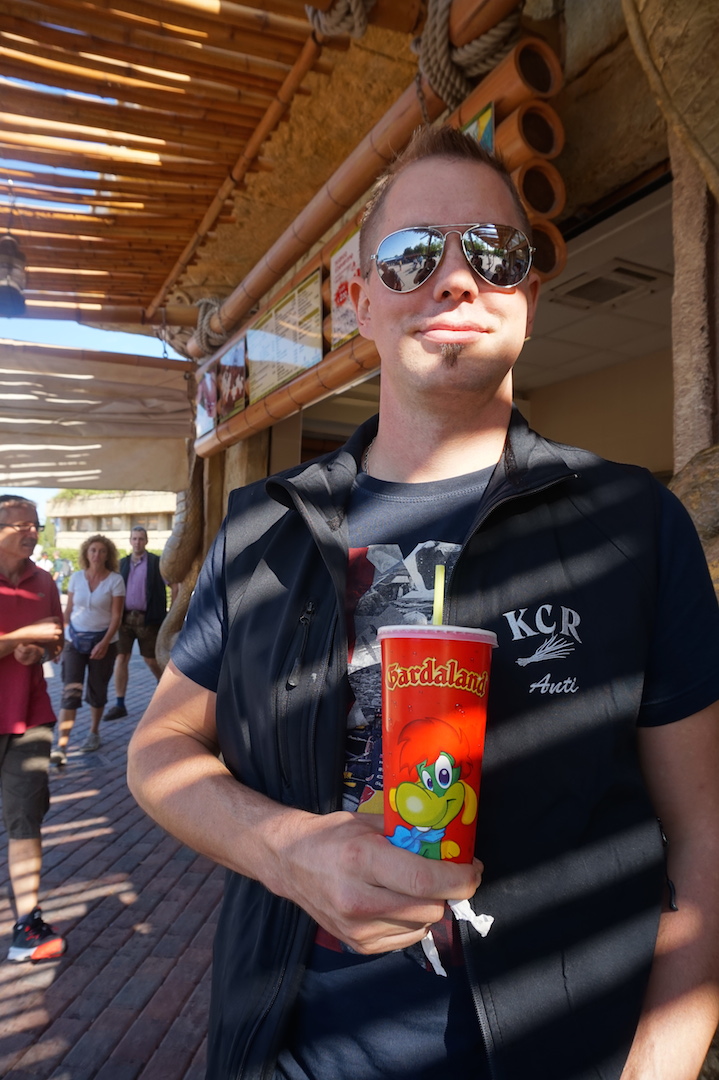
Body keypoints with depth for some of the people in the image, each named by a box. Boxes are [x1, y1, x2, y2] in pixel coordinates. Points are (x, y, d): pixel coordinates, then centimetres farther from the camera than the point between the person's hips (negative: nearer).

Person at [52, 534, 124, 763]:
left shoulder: (115, 580, -6)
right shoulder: (76, 577, 2)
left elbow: (116, 616, -9)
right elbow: (68, 610, 7)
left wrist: (105, 643, -19)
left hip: (102, 641, -1)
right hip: (75, 640, 1)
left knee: (97, 690, 10)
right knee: (70, 691, -7)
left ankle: (94, 733, 31)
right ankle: (61, 746, -9)